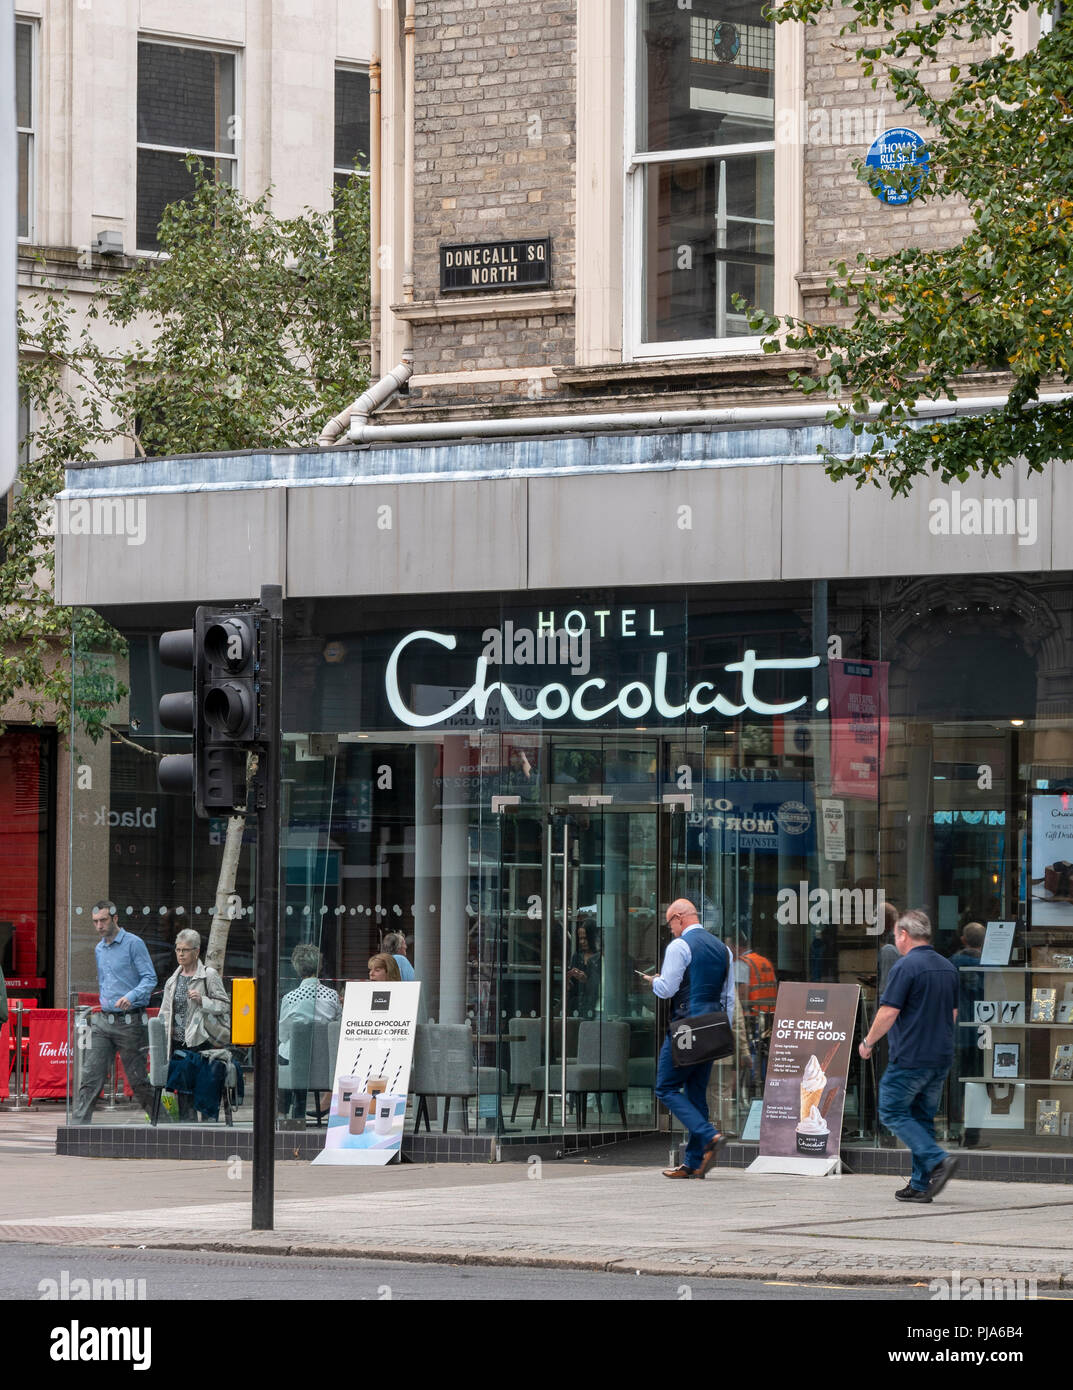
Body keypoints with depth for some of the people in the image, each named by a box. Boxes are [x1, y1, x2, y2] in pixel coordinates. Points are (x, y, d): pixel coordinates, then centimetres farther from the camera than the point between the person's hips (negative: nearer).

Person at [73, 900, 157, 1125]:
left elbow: (150, 978, -11)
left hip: (130, 1022, -6)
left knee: (138, 1080, 1)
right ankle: (78, 1127, -10)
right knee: (90, 1077, -5)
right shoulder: (99, 949, 16)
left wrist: (131, 997, -27)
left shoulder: (133, 944, -6)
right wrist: (103, 1002, 16)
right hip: (103, 1021, 6)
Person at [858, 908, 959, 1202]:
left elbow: (888, 1013, -16)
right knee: (923, 1117, 13)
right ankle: (920, 1184, 10)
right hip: (941, 1057, 8)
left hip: (910, 1057, -8)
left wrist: (868, 1042, -2)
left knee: (893, 1112, 1)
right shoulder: (948, 968, 12)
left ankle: (938, 1160, -15)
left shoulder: (906, 967, -13)